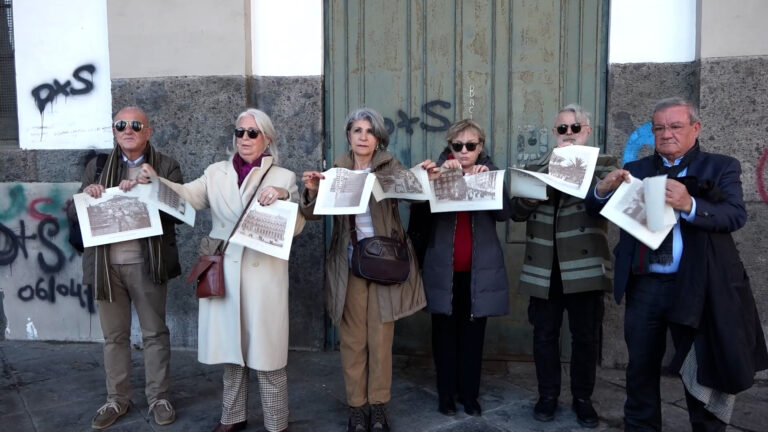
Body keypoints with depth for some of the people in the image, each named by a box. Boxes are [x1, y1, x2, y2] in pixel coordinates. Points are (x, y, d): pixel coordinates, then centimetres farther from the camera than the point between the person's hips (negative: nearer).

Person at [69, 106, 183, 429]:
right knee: (113, 335, 13)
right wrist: (85, 196, -11)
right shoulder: (97, 167, 9)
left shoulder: (166, 167, 1)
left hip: (147, 263, -2)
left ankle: (158, 397, 22)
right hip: (107, 264, 3)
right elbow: (73, 213, 9)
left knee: (155, 333, 8)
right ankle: (117, 400, 27)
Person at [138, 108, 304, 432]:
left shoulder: (283, 177, 3)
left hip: (262, 274, -3)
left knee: (266, 353, 2)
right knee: (231, 349, 15)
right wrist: (155, 181, -23)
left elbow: (297, 227, -3)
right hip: (223, 273, 3)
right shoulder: (216, 173, 9)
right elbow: (188, 196, -7)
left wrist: (284, 197, -20)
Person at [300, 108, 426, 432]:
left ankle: (378, 405, 20)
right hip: (350, 262, 1)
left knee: (381, 337, 7)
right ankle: (356, 406, 19)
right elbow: (314, 213, 1)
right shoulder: (337, 170, 4)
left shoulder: (390, 166, 0)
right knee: (352, 338, 7)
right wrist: (312, 191, -20)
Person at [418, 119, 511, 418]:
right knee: (444, 333, 6)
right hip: (444, 269, -1)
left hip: (479, 269, 1)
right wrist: (437, 177, -26)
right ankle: (446, 394, 18)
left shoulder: (490, 172, 6)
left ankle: (470, 394, 20)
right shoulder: (439, 172, 3)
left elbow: (504, 213, -8)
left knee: (473, 334, 8)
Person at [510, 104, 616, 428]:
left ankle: (582, 398, 24)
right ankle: (547, 395, 25)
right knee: (544, 335, 9)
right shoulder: (535, 168, 14)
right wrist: (530, 196, -15)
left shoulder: (603, 164, 6)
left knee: (585, 336, 7)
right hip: (544, 268, 2)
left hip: (585, 266, -2)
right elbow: (516, 211, 6)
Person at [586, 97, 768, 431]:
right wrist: (605, 187, -15)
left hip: (697, 288, -2)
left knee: (704, 372, 11)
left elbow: (735, 215, -13)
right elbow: (594, 207, 7)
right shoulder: (636, 170, 10)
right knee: (640, 369, 14)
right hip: (644, 286, 3)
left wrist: (690, 205, -31)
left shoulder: (721, 167, 2)